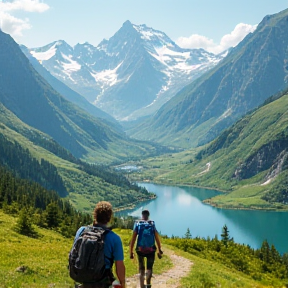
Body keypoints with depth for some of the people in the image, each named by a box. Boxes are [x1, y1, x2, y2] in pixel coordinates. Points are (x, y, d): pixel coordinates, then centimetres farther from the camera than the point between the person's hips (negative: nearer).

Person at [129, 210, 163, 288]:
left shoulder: (137, 224, 0)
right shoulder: (152, 224, 2)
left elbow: (133, 238, -3)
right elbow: (157, 238, 0)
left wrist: (131, 251, 2)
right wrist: (159, 250, 7)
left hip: (140, 249, 0)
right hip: (151, 250, 0)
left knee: (141, 268, 15)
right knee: (149, 268, 12)